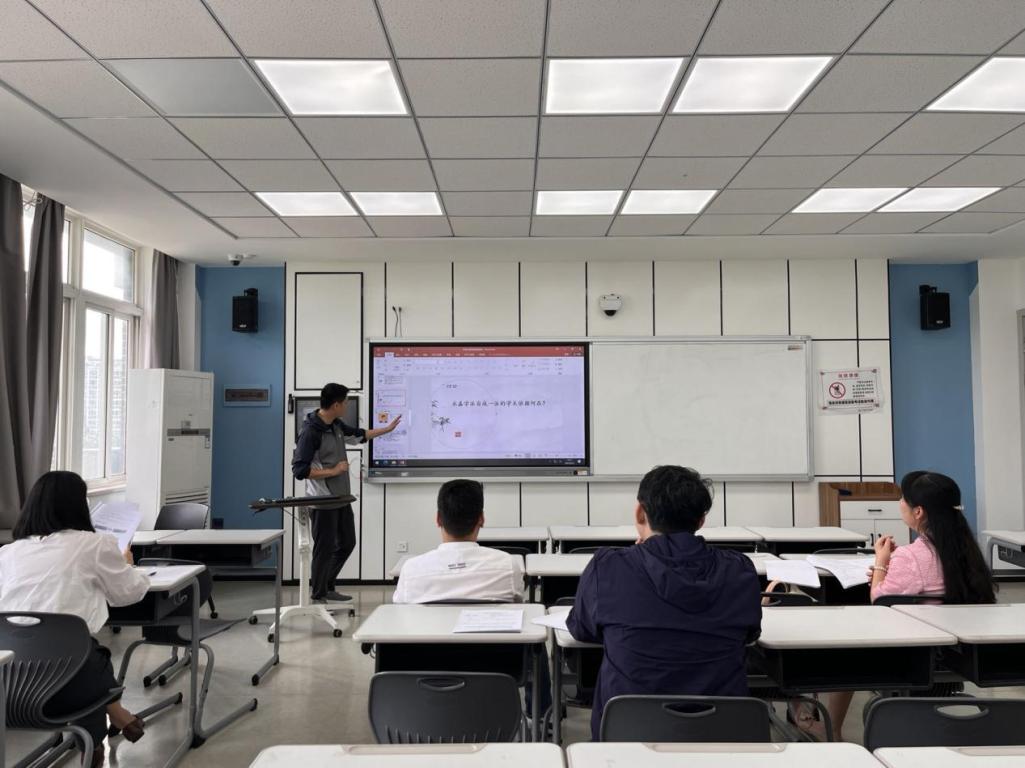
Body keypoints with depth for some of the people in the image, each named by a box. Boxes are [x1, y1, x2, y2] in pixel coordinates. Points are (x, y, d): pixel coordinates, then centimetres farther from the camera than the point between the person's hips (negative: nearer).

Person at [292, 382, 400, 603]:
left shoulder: (337, 425, 6)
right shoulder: (310, 432, -20)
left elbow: (359, 435, 26)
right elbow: (299, 470, -21)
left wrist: (388, 429, 30)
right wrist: (332, 471, -21)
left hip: (341, 498, 9)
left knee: (347, 543, 16)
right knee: (325, 549, 0)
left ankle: (325, 586, 31)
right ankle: (317, 597, 16)